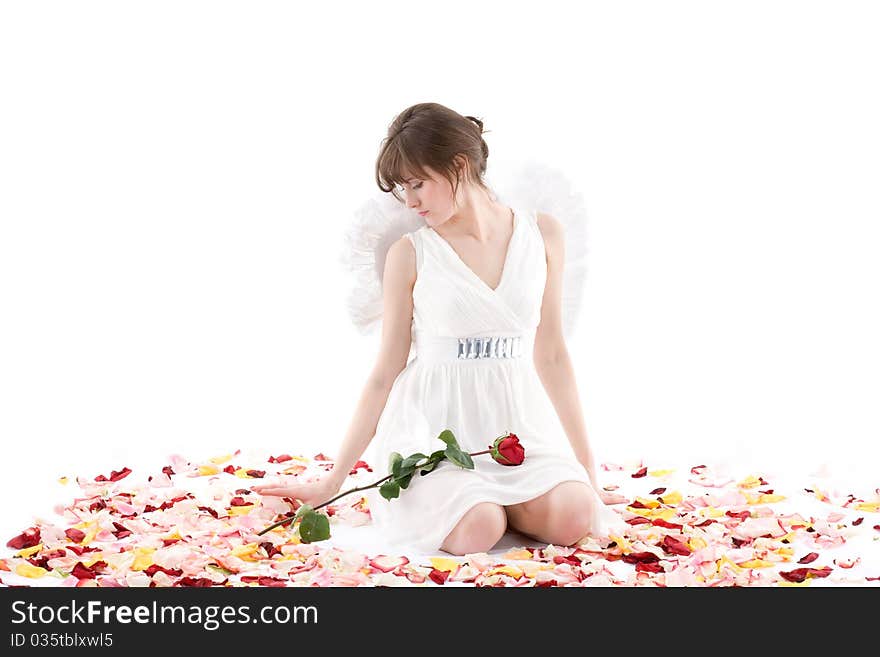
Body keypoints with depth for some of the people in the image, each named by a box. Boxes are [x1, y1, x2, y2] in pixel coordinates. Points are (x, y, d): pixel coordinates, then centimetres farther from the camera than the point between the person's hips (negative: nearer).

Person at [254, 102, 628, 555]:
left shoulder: (543, 234, 3)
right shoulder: (409, 253, -1)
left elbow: (550, 355, 9)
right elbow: (386, 372, 3)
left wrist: (587, 468, 10)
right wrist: (333, 479, 3)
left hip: (515, 421, 3)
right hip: (434, 425, -3)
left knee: (575, 518, -25)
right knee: (477, 532, -30)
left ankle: (483, 495, 4)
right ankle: (424, 496, 3)